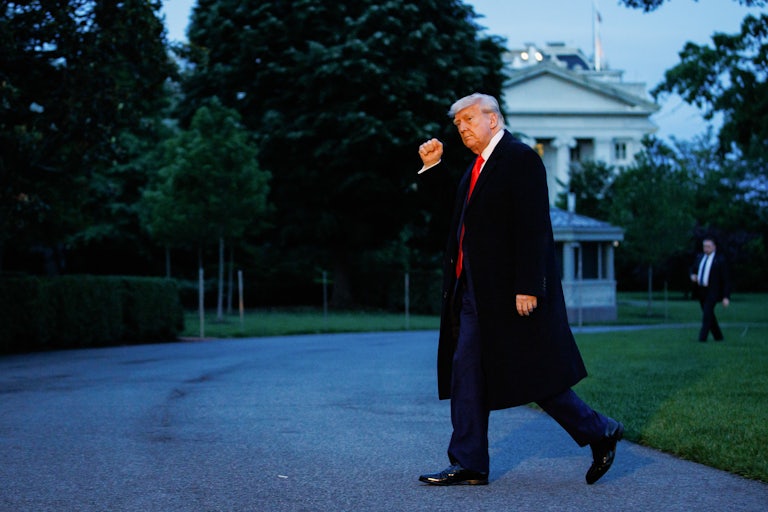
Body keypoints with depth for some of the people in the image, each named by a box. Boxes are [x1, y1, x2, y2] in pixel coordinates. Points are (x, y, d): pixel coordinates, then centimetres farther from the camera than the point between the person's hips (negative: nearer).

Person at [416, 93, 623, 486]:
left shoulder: (520, 159, -11)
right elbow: (454, 214, 26)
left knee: (535, 377, -3)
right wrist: (432, 166, 15)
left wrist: (527, 287, -24)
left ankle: (599, 433, 13)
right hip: (476, 292, 9)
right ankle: (468, 465, 10)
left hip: (511, 291, -9)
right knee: (467, 374, 6)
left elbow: (533, 227, -18)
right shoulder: (479, 165, 17)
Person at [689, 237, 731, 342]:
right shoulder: (700, 257, 9)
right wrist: (693, 275, -2)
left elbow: (726, 279, -8)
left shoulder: (719, 260, -8)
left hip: (712, 292, -6)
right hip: (700, 291, 6)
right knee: (709, 315, 14)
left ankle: (702, 338, -15)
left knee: (707, 314, -16)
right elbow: (693, 269, 24)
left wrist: (726, 297, -13)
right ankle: (718, 336, 27)